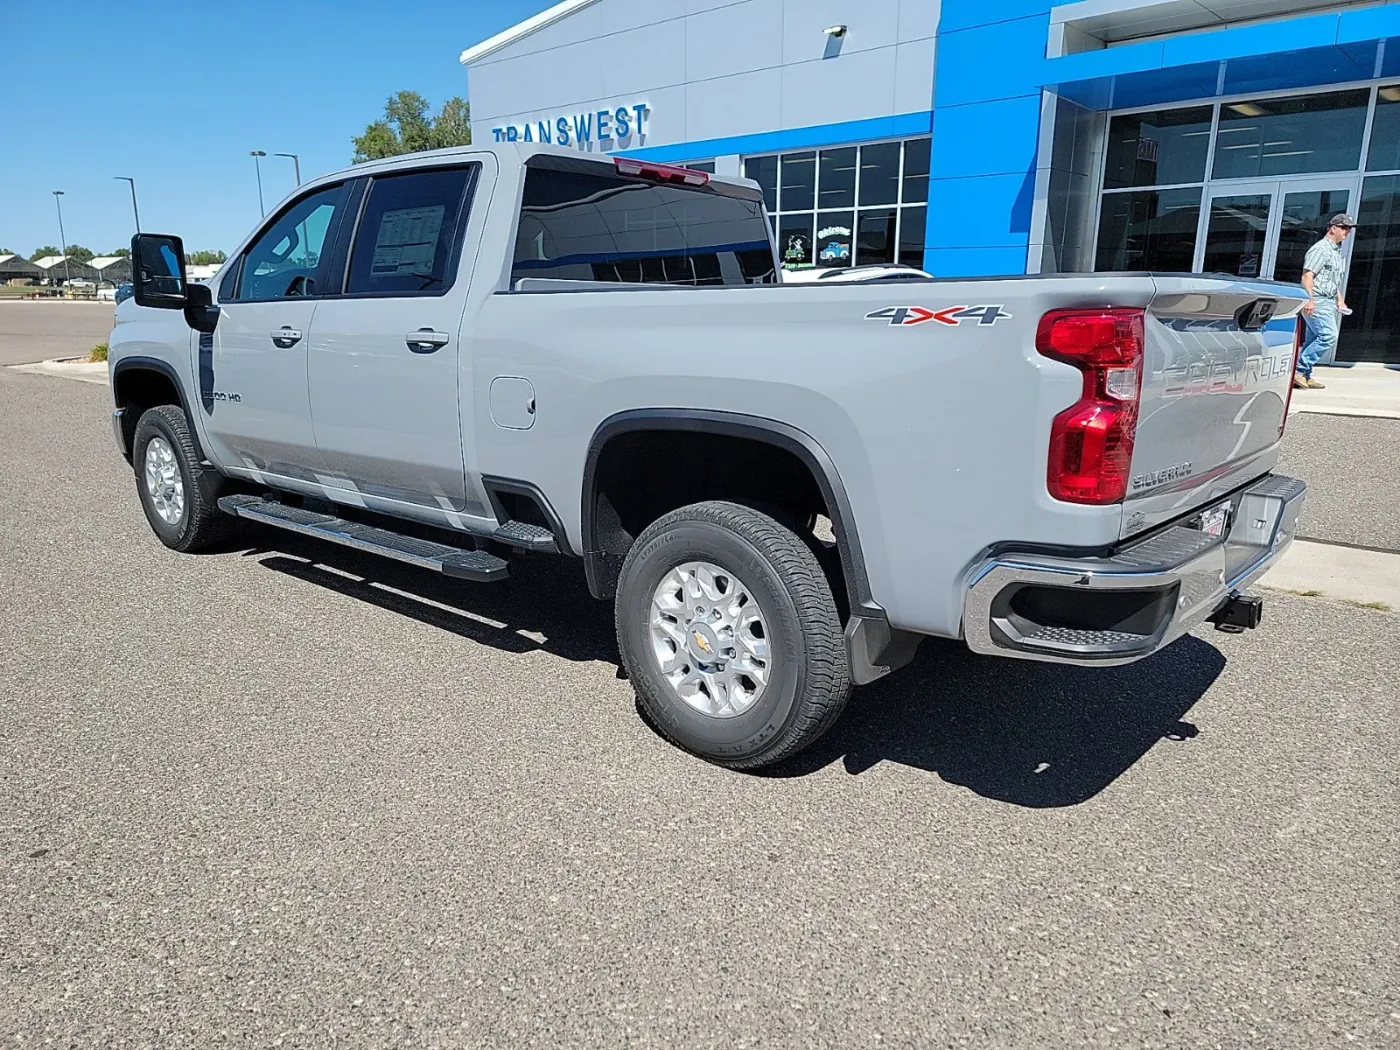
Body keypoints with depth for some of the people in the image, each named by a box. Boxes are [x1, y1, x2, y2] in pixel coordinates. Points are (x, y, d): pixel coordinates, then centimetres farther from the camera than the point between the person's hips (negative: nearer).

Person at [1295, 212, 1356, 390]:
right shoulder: (1320, 249, -9)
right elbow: (1307, 276, -18)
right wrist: (1309, 300, -27)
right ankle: (1299, 369, -16)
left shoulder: (1336, 252, 22)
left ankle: (1304, 376, 8)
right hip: (1316, 301, -10)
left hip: (1328, 302, 10)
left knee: (1315, 340, 7)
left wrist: (1340, 300, 21)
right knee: (1328, 336, -18)